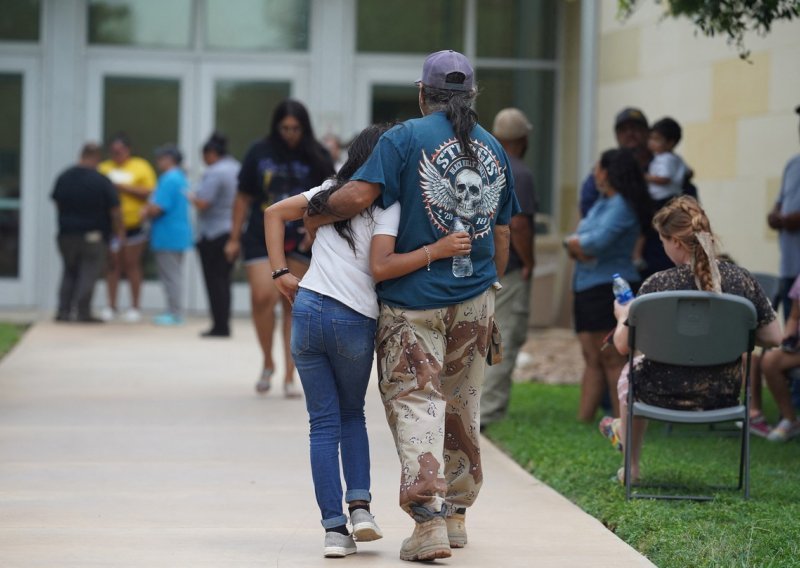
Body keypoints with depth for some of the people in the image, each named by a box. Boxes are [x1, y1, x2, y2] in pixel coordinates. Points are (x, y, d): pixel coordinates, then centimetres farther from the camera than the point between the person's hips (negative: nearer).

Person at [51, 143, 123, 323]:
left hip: (67, 234, 5)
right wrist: (119, 230, 3)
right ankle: (83, 312, -3)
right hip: (93, 236, -5)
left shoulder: (63, 177, 1)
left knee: (69, 273, 16)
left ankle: (63, 310, 10)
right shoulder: (101, 181, -14)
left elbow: (57, 202, 13)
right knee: (89, 274, 1)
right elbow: (114, 210, -12)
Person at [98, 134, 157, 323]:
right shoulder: (104, 168, 12)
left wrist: (124, 188, -14)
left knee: (132, 264, 2)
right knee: (113, 264, 3)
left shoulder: (141, 167, 2)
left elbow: (149, 193, -7)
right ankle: (112, 305, 11)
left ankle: (135, 307, 8)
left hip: (133, 224, -3)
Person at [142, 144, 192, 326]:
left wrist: (146, 213, -2)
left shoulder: (169, 180, -18)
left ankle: (175, 314, 0)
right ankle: (174, 311, 20)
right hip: (179, 234, 10)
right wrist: (149, 211, 6)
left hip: (168, 235, -10)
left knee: (171, 276, -4)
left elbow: (157, 208, -22)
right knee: (174, 275, 15)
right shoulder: (181, 178, 13)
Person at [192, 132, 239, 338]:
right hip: (234, 231, 8)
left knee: (215, 281, -3)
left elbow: (203, 203, -21)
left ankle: (220, 326, -4)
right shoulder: (237, 169, 11)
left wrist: (192, 197, -3)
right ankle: (224, 324, 14)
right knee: (223, 280, 13)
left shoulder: (214, 173, -15)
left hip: (214, 234, -8)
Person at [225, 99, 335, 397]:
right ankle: (267, 363, 7)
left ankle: (289, 376, 10)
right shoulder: (260, 152, 2)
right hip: (262, 238, 0)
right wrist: (234, 238, 9)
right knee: (263, 297, -16)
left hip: (300, 241, 0)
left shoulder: (317, 157, 2)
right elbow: (243, 197, 8)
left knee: (293, 306, 2)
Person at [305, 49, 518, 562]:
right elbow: (501, 237, 15)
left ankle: (429, 522, -18)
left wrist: (315, 217, -1)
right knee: (462, 405, 16)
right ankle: (456, 513, 27)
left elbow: (360, 196, -19)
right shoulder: (494, 149, 11)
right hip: (475, 299, 5)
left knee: (416, 402, -5)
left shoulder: (405, 138, -7)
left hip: (414, 298, -5)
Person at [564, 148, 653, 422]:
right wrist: (577, 245, -6)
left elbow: (599, 241, -22)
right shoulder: (600, 203, 18)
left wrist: (575, 241, -3)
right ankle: (583, 420, 9)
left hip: (610, 287, -9)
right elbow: (575, 238, 17)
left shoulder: (621, 206, -11)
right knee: (592, 359, 8)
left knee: (612, 359, -9)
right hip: (586, 287, 9)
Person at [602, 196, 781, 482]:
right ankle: (622, 429, 62)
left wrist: (623, 316, 11)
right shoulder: (742, 279, -12)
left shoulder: (657, 285, -20)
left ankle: (631, 468, 46)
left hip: (668, 395, -4)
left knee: (631, 372, 35)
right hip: (723, 395, 4)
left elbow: (623, 346, -10)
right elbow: (773, 337, -5)